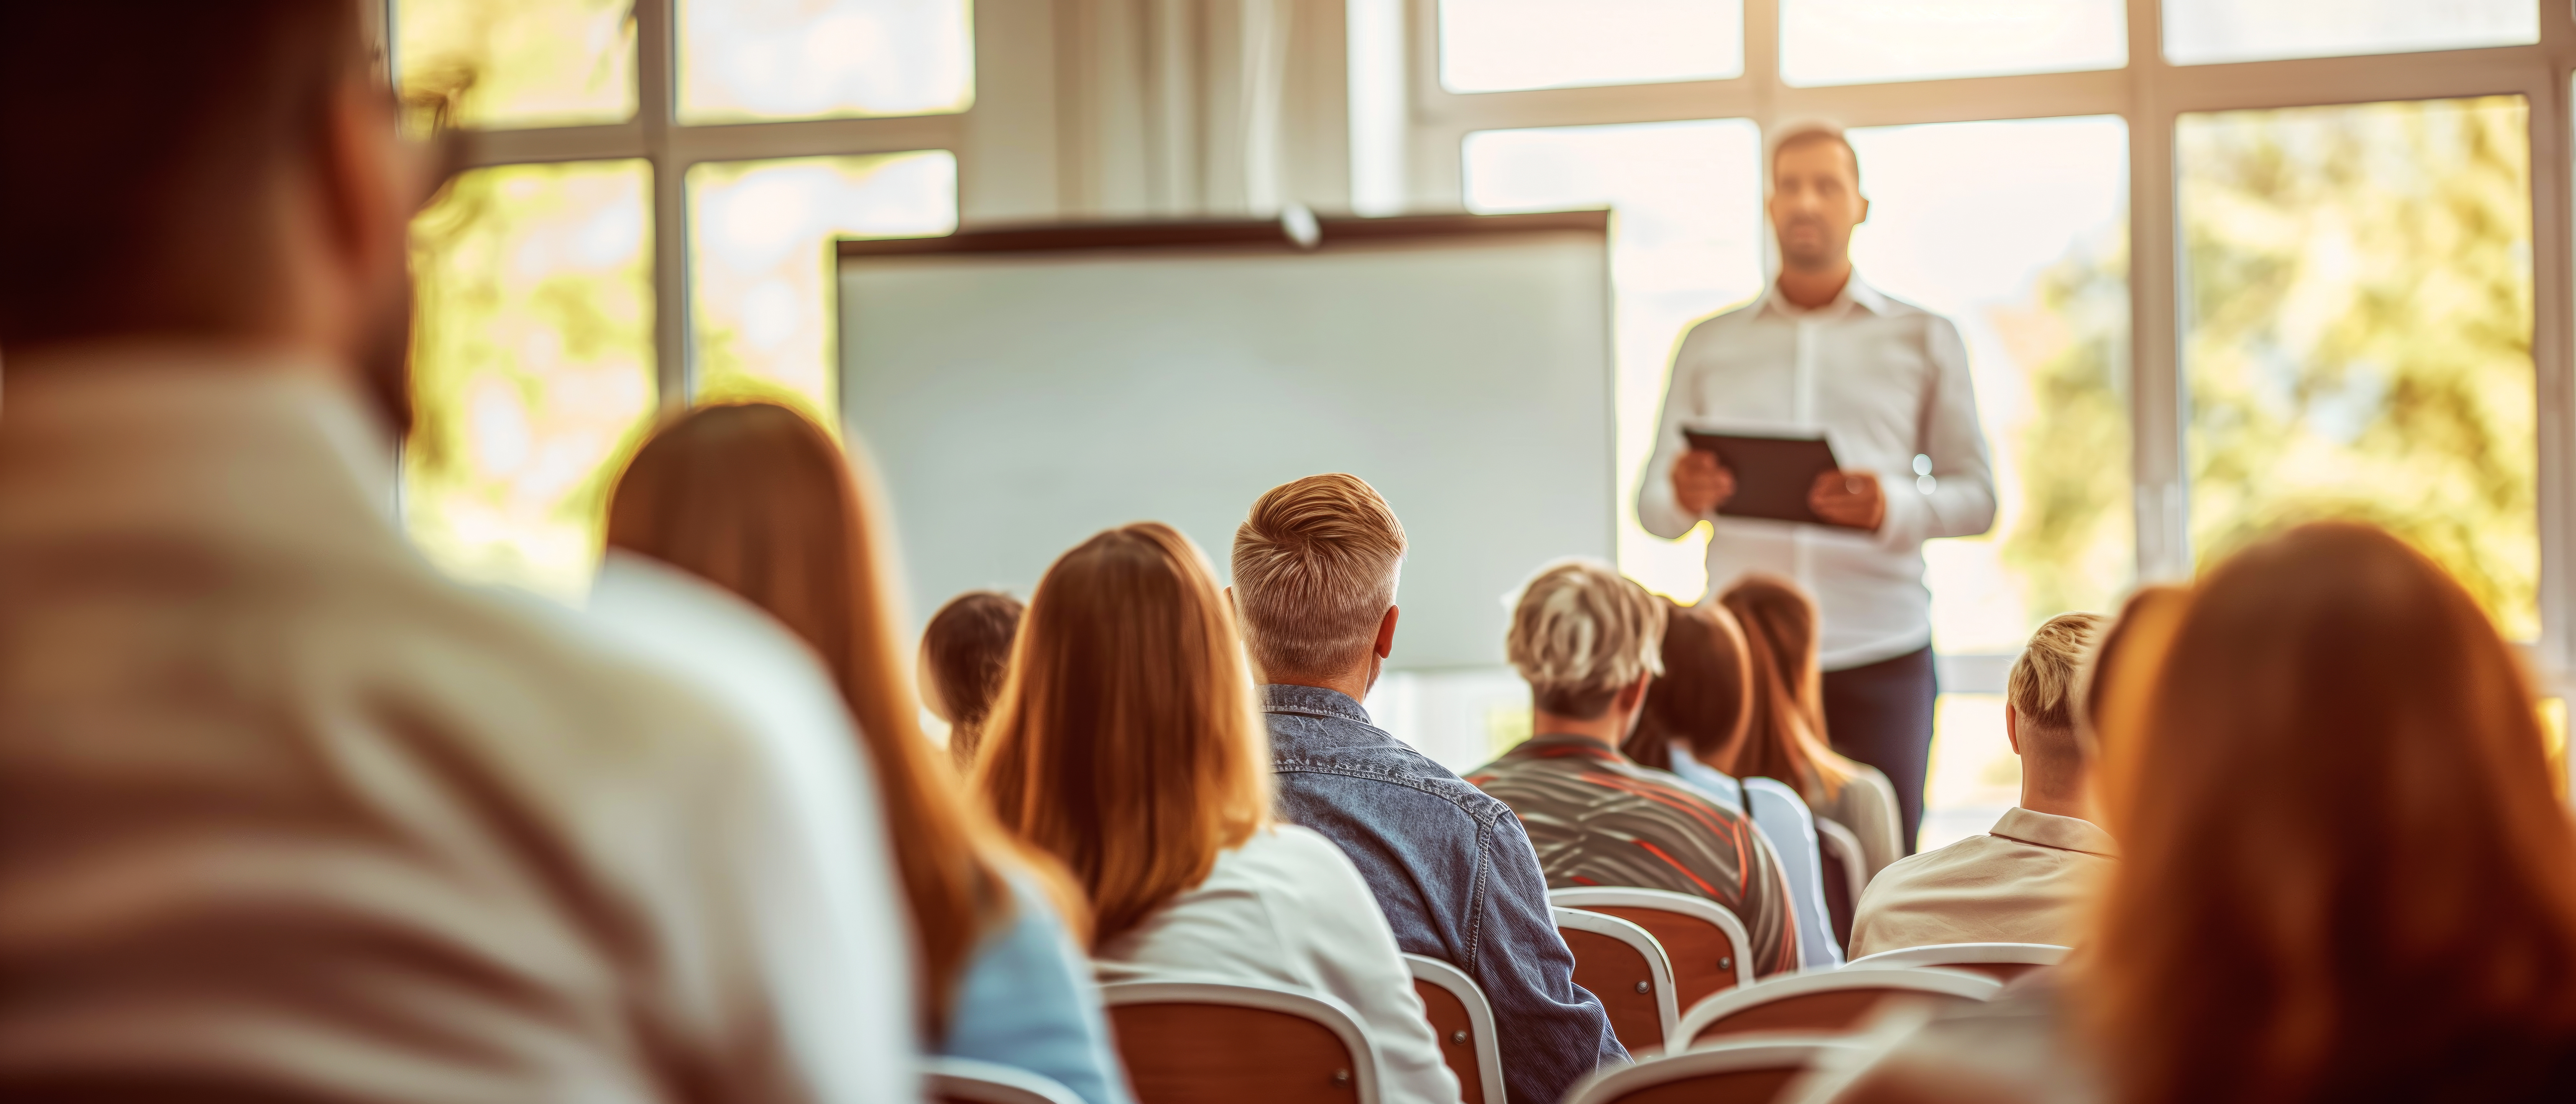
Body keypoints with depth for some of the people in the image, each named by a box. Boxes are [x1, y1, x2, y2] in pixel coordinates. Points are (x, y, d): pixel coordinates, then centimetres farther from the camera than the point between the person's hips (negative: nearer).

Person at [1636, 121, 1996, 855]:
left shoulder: (1922, 340, 15)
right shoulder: (1710, 346, 17)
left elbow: (1976, 496, 9)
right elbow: (1654, 510, 13)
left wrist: (1894, 508, -13)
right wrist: (1684, 498, -12)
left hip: (1880, 653, 0)